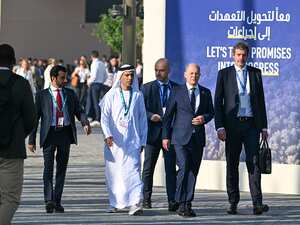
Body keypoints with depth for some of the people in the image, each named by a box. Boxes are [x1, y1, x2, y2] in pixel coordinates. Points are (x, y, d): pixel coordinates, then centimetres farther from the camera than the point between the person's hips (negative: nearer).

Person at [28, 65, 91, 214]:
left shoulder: (70, 94, 12)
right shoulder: (42, 95, 4)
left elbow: (79, 111, 9)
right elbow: (35, 117, 4)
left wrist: (85, 123, -15)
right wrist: (31, 140, 0)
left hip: (65, 133, 3)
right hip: (49, 134, -3)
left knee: (62, 168, 6)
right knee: (48, 167, -12)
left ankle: (57, 201, 13)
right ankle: (49, 200, -19)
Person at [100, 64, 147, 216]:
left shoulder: (138, 96, 8)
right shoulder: (111, 95, 3)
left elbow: (143, 119, 12)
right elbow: (104, 116, -4)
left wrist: (142, 141, 9)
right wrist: (107, 134, -19)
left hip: (132, 141, 0)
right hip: (114, 141, 0)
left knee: (133, 170, -13)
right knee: (113, 173, 6)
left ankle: (135, 204, -21)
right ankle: (115, 203, 20)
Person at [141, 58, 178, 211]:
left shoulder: (177, 88, 8)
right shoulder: (147, 88, 6)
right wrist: (151, 116, -16)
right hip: (153, 131, 0)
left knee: (171, 167, -4)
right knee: (148, 167, 6)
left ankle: (172, 201, -5)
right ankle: (146, 199, 15)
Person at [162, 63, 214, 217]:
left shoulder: (205, 93, 11)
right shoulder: (177, 92, 2)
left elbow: (211, 112, 18)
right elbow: (168, 115, 3)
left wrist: (204, 118, -6)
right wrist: (165, 136, -1)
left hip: (198, 138, 3)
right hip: (181, 137, -3)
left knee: (193, 171, 4)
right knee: (184, 168, -15)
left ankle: (187, 205, 10)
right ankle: (181, 204, -12)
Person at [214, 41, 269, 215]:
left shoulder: (255, 73, 10)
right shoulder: (224, 74, 4)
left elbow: (261, 101, 12)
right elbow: (218, 102, 2)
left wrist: (264, 126, 7)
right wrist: (220, 127, -7)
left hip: (251, 124, 1)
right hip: (232, 125, 0)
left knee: (254, 163, -8)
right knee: (232, 165, 5)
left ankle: (257, 203, -13)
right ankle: (233, 203, 11)